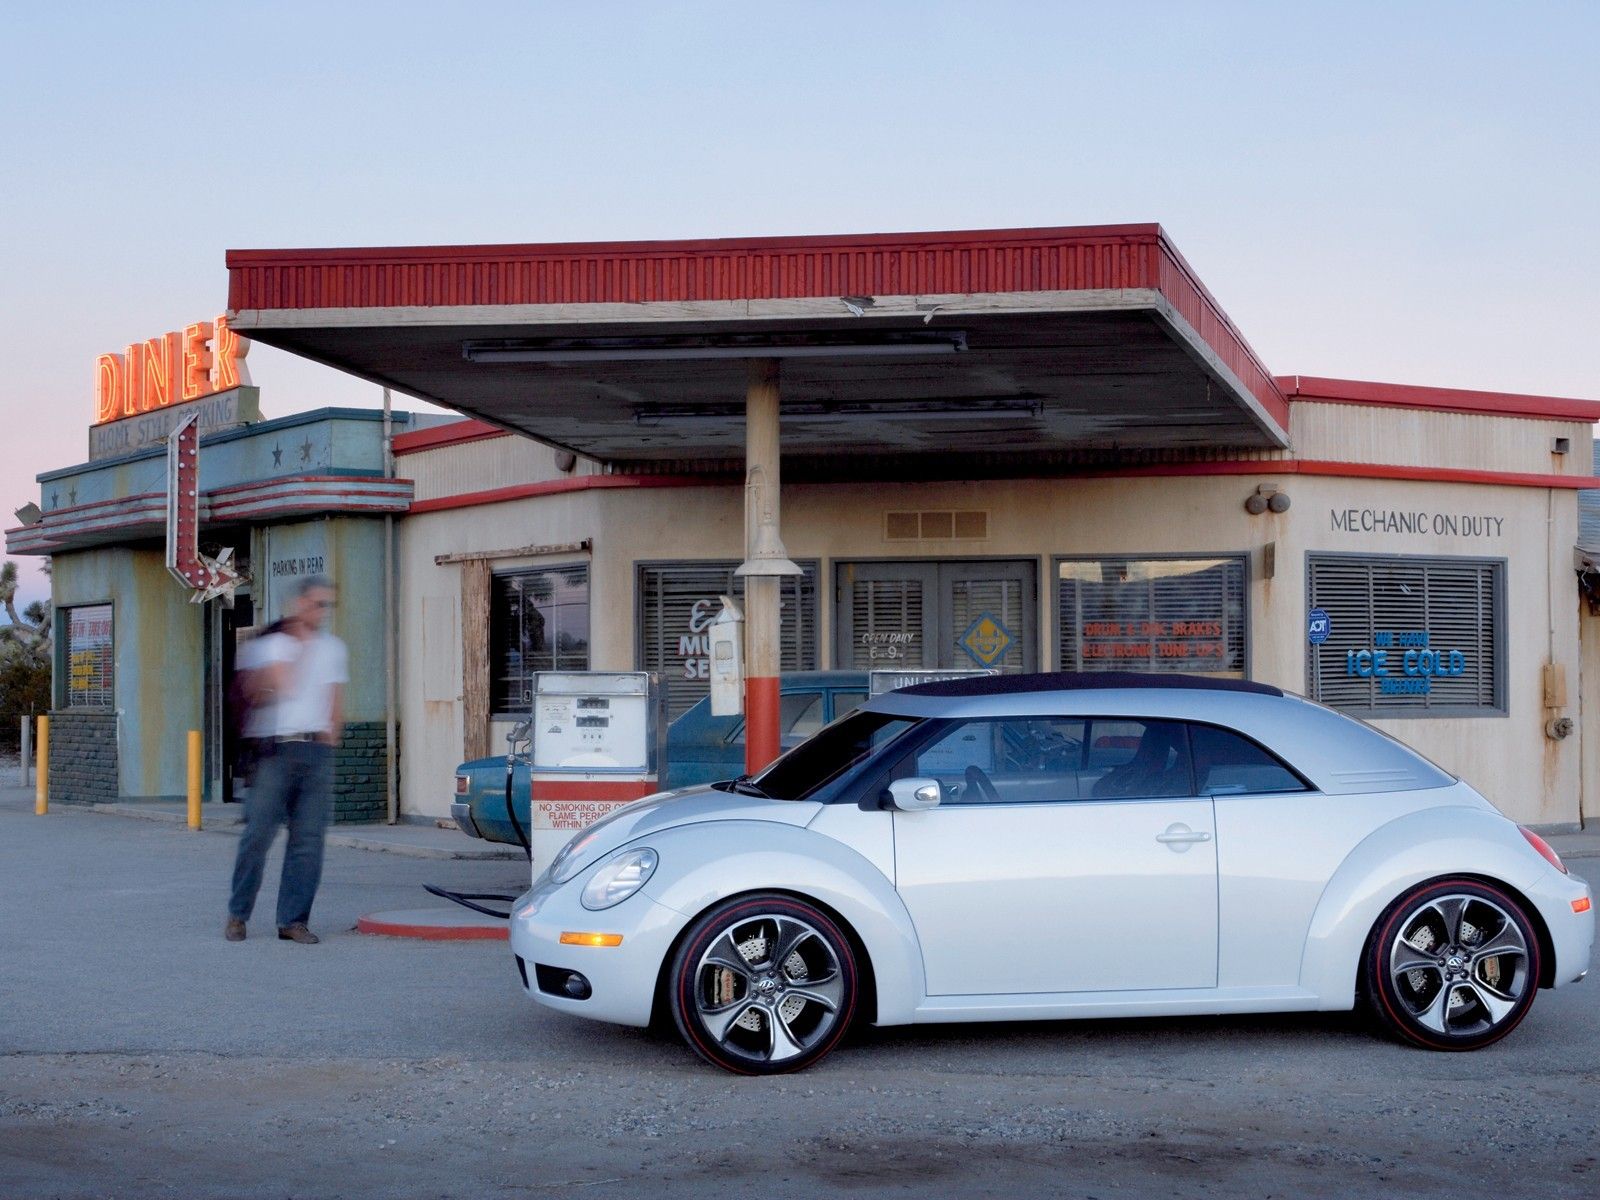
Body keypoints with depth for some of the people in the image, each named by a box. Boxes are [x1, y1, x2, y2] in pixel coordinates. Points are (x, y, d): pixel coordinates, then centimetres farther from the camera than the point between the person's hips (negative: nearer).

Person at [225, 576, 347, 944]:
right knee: (258, 832, -4)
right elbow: (282, 688, -10)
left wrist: (330, 735, 8)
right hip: (276, 748, -3)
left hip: (317, 749, 4)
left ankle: (293, 920, 3)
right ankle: (237, 914, 9)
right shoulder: (267, 644, 3)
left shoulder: (333, 648, 16)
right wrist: (301, 647, -9)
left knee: (309, 838, -1)